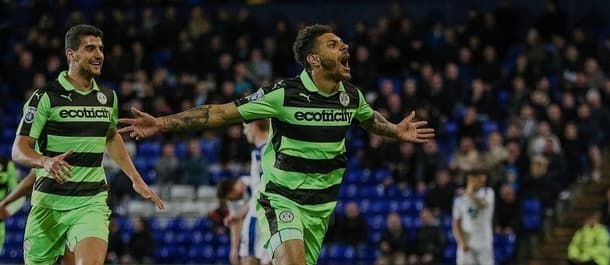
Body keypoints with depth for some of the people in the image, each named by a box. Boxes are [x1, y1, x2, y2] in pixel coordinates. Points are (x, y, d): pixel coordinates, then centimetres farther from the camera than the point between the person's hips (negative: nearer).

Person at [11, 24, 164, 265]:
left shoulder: (108, 98, 8)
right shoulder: (46, 97, -7)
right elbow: (19, 150, -10)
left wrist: (136, 179, 24)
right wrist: (46, 161, -31)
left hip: (92, 202, 2)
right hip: (50, 202, -2)